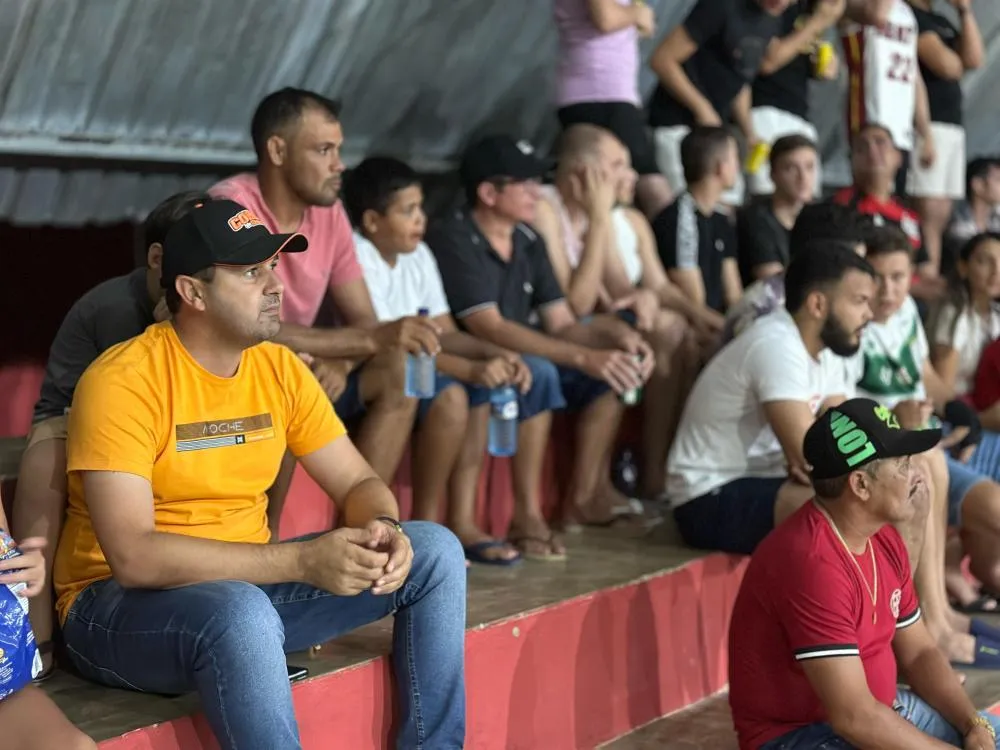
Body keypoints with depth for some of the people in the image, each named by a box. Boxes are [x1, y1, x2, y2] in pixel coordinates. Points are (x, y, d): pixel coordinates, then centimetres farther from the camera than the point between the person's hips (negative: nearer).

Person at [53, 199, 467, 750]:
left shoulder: (280, 368, 2)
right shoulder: (123, 381, -19)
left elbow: (358, 484, 8)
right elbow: (133, 557, -28)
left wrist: (383, 528, -18)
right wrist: (303, 561, -32)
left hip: (248, 583, 7)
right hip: (118, 603, -7)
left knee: (435, 552, -3)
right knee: (241, 611, -40)